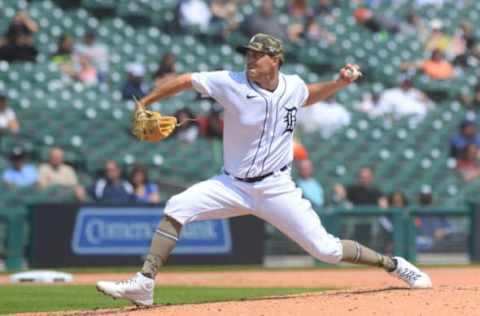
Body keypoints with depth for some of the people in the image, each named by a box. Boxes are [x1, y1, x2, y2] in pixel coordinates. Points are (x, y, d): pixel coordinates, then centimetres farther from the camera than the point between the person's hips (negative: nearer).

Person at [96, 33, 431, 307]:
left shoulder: (293, 86, -4)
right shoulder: (232, 83, -12)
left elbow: (308, 96, 21)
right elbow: (185, 81, -7)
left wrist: (341, 82, 6)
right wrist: (143, 104, -11)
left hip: (276, 189, 0)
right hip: (233, 185, 0)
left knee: (326, 249, -6)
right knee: (177, 208, -20)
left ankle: (393, 264, 15)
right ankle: (144, 284, -19)